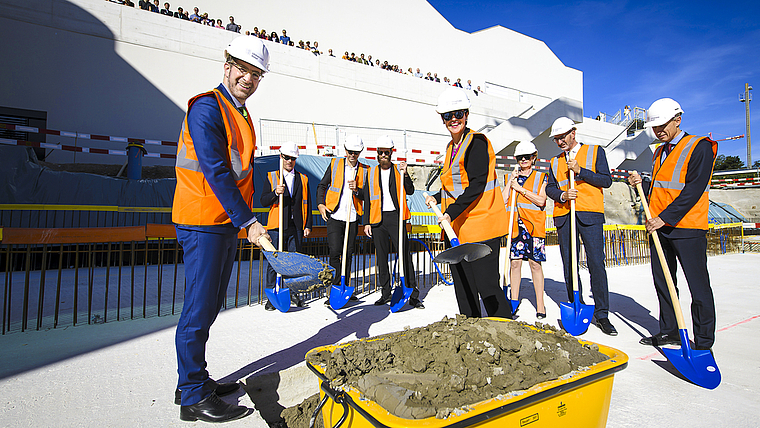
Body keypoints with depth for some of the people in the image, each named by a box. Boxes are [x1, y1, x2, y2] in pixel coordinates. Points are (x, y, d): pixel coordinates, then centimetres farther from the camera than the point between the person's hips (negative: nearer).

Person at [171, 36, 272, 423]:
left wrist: (246, 218, 13)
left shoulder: (241, 115, 18)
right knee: (199, 311, -2)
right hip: (203, 223, -9)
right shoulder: (207, 106, -10)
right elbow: (215, 171, -19)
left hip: (228, 224, 9)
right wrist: (248, 221, -19)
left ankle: (196, 381, 30)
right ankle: (193, 398, 12)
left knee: (210, 307, 15)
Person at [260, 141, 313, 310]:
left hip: (296, 228, 2)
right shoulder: (271, 177, 9)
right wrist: (275, 193, -18)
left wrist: (308, 226, 5)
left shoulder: (303, 179, 14)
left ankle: (293, 292, 21)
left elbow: (307, 204, 12)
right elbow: (263, 201, 1)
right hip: (277, 227, -2)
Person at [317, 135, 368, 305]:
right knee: (335, 252, -9)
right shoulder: (335, 164, 7)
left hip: (353, 218, 2)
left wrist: (357, 190, -15)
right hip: (334, 216, -1)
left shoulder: (364, 170, 8)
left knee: (348, 254, 8)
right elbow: (322, 185, 11)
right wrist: (320, 204, -3)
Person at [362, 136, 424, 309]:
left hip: (396, 217, -2)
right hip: (377, 219, 3)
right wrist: (366, 222, 6)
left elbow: (410, 191, -1)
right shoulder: (371, 172, 13)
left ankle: (413, 295, 0)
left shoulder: (399, 170, 9)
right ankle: (386, 293, 18)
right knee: (381, 256, 6)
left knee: (404, 254, -6)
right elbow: (367, 199, 12)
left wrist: (405, 174, -14)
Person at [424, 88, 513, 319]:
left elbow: (476, 186, -19)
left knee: (487, 286, -5)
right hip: (456, 228, 9)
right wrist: (437, 197, 12)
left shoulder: (477, 142, -9)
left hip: (481, 225, -8)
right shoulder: (452, 147, 16)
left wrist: (451, 213, -26)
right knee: (463, 288, 14)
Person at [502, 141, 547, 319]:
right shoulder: (512, 179, 16)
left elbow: (541, 200, -7)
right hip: (515, 226, 3)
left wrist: (520, 188, -9)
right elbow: (503, 200, 5)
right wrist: (510, 182, -1)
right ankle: (514, 301, 11)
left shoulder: (541, 177, 7)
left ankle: (540, 305, 7)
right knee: (514, 262, 1)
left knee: (535, 263, -2)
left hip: (534, 225, -2)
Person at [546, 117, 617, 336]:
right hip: (563, 216, 3)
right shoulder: (555, 161, 19)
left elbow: (606, 180, 0)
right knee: (569, 266, 4)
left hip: (590, 214, -3)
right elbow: (550, 187, 11)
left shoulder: (595, 152, 9)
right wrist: (562, 195, -9)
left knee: (596, 264, -6)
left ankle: (601, 314, 4)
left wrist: (580, 171, -11)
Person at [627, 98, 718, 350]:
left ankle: (703, 343, 11)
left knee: (698, 287, 1)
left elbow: (693, 190, -15)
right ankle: (669, 332, 25)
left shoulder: (699, 147, -5)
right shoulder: (660, 152, 17)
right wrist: (642, 184, 2)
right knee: (663, 283, 12)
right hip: (659, 226, 8)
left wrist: (665, 217, -20)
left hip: (687, 228, -7)